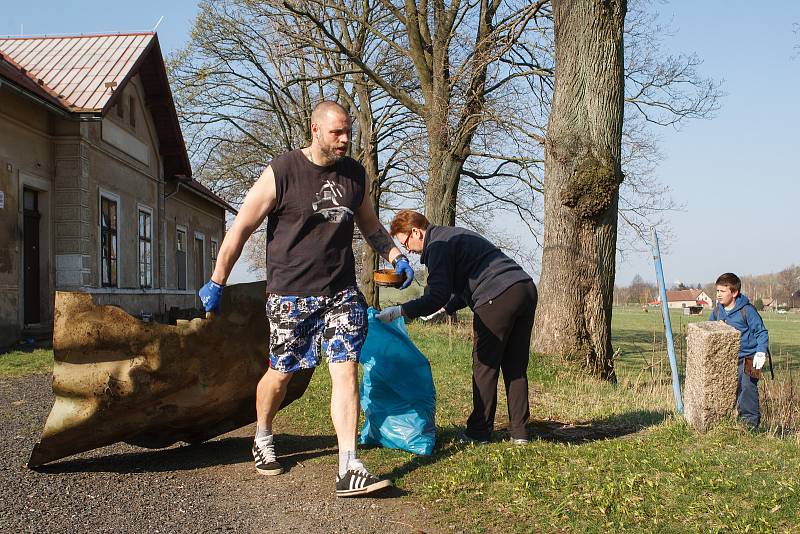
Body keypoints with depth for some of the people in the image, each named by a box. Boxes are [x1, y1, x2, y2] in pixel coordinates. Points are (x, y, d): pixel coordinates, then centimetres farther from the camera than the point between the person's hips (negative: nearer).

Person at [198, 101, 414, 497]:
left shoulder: (354, 174, 7)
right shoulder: (282, 172, -9)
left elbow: (369, 224, 23)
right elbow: (241, 227, -7)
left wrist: (396, 257, 9)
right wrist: (216, 283, -7)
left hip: (341, 293, 4)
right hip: (290, 294, -3)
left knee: (346, 370, -9)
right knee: (281, 373, 10)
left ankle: (349, 470, -9)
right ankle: (263, 438, 39)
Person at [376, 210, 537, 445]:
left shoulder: (438, 245, -4)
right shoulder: (456, 236, 26)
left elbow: (437, 296, -13)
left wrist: (399, 311, -10)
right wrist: (445, 307, 30)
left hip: (499, 298, -9)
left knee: (485, 366, 3)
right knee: (515, 368, 13)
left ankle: (479, 431, 10)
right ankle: (519, 432, 16)